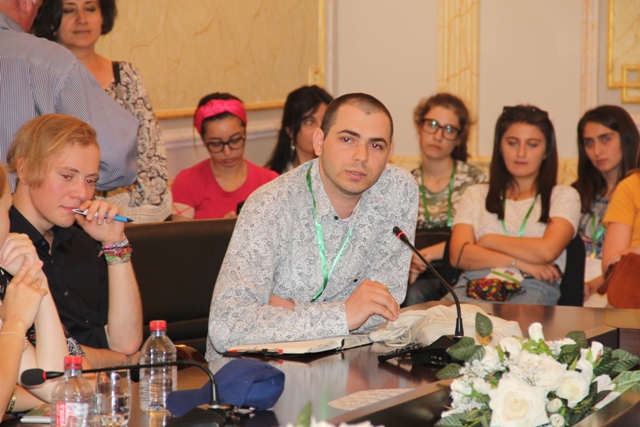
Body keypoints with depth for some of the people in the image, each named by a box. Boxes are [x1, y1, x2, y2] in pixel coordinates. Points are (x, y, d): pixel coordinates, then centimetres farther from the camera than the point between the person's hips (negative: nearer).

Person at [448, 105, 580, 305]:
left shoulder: (564, 196, 19)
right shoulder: (475, 195, 25)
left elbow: (547, 250, -1)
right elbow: (458, 255, 7)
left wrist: (488, 241, 7)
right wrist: (518, 262, -4)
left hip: (533, 287, -2)